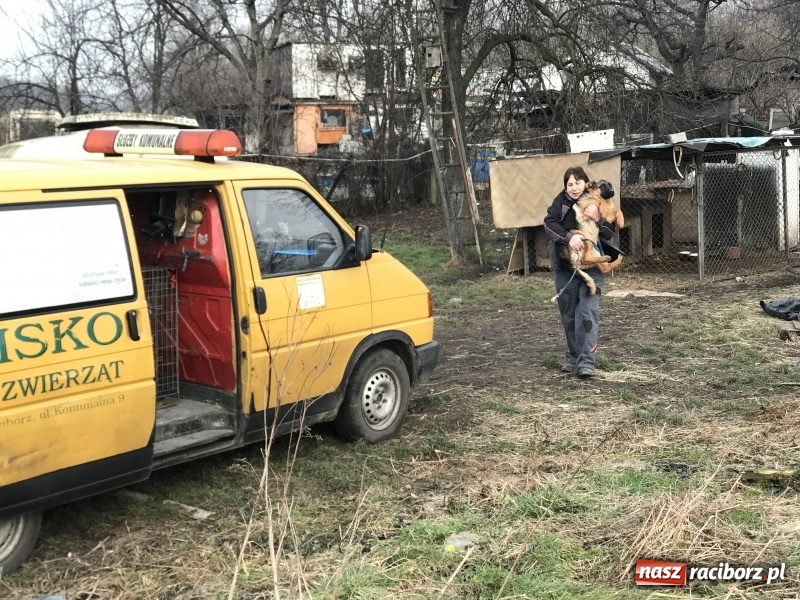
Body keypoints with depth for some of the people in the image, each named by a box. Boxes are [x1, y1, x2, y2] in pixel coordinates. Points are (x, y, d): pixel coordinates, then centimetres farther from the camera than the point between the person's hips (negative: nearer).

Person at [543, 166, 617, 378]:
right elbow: (549, 223, -15)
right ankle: (572, 356, 25)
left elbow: (610, 233, -6)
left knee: (587, 313, -13)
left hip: (591, 266, -2)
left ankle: (586, 362, -12)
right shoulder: (561, 202, -2)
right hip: (565, 266, 2)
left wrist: (598, 219, -24)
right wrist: (569, 237, -30)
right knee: (568, 314, 10)